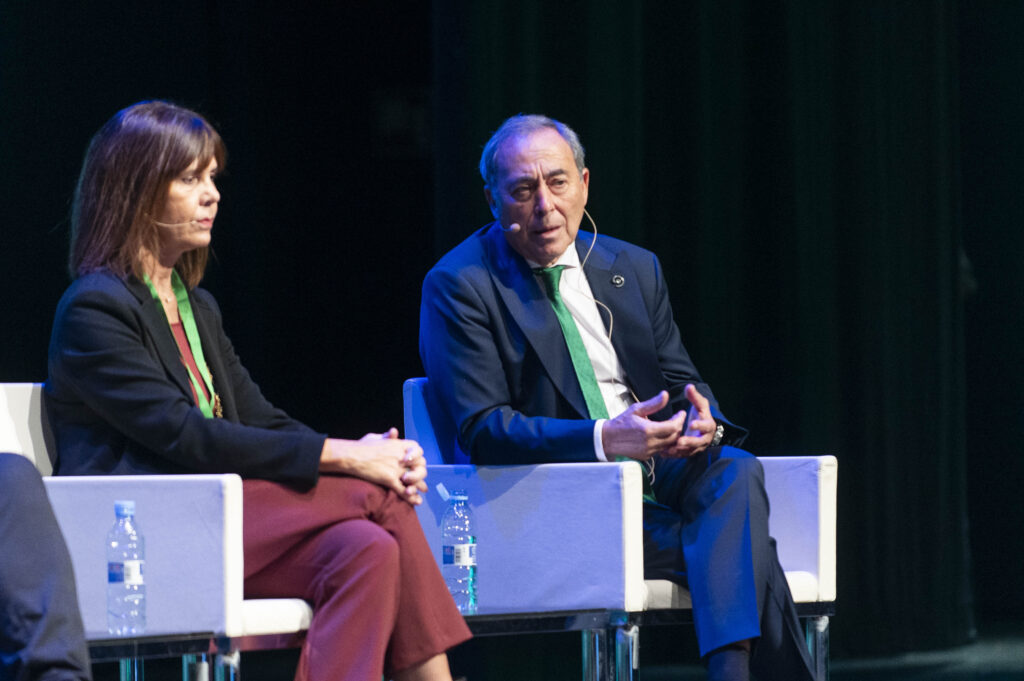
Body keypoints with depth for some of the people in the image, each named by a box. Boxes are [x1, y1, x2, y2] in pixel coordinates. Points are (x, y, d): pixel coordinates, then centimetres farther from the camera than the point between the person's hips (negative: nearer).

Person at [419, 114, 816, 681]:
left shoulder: (634, 268, 14)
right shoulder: (458, 287, -4)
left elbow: (682, 382, 14)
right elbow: (481, 431, -12)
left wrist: (702, 422, -13)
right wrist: (604, 439, -26)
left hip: (655, 473, 6)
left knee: (735, 470, -28)